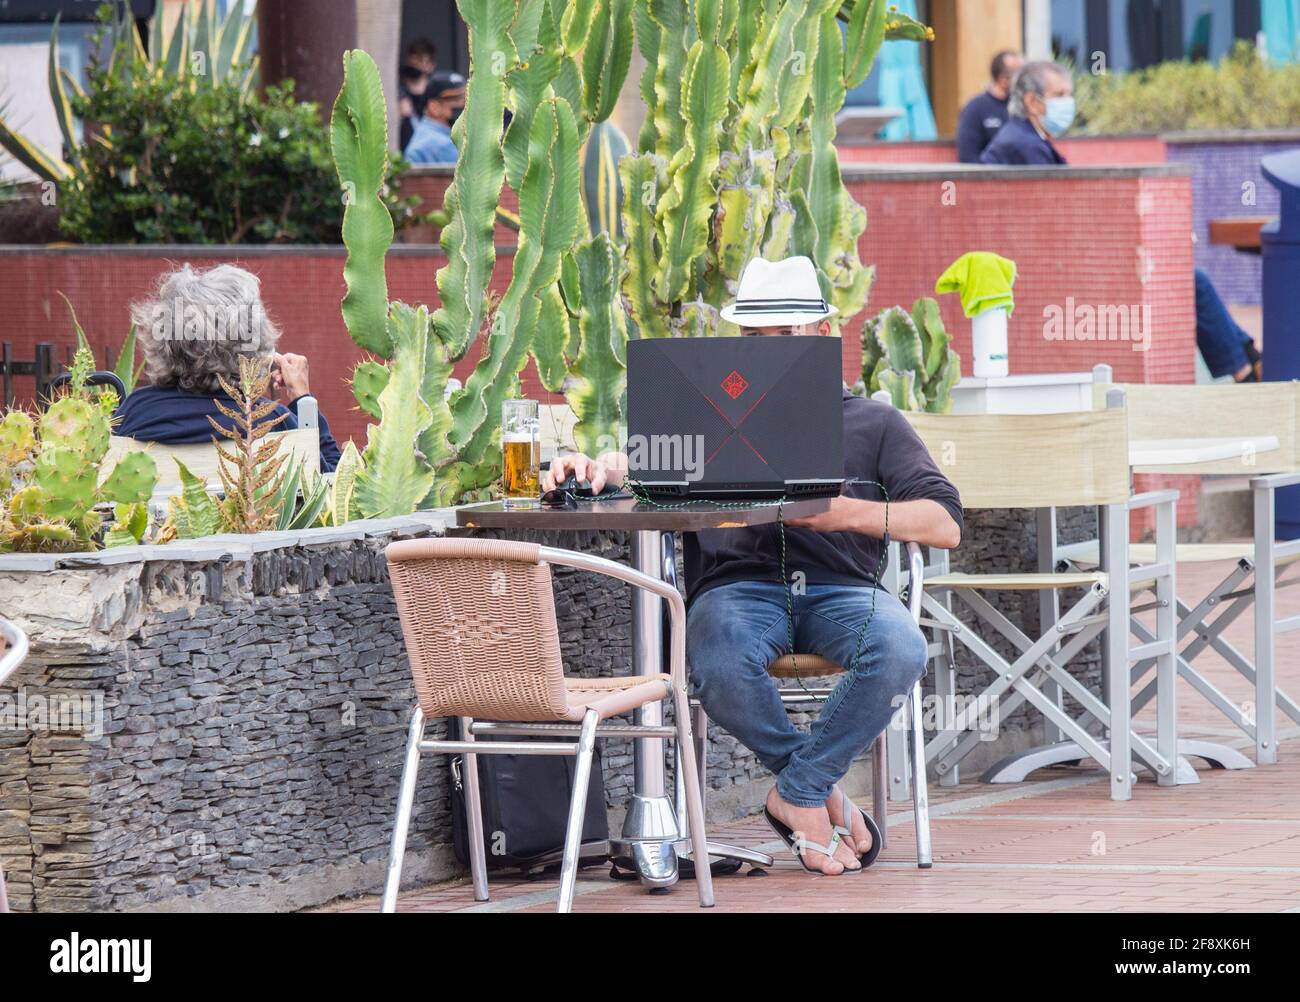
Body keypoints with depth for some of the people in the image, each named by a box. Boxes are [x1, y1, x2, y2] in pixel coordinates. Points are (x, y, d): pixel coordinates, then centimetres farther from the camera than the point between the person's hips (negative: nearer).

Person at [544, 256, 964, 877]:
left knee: (900, 652, -35)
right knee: (721, 669, -37)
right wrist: (602, 469, -21)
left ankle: (799, 790, -14)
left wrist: (851, 513, -11)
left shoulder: (873, 424, 18)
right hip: (738, 586, 0)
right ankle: (825, 792, -12)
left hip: (839, 588, 0)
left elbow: (945, 524, 6)